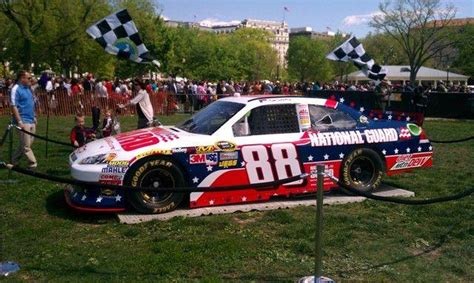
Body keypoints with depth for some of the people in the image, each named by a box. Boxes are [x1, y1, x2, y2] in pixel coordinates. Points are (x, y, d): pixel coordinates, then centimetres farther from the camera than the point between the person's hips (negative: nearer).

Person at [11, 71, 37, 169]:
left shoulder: (28, 88, 14)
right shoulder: (16, 89, -11)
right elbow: (14, 106, -15)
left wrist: (34, 117, 18)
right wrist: (19, 122, -19)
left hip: (31, 120, 9)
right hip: (24, 121, -9)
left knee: (29, 142, 14)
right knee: (26, 145, -3)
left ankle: (14, 161, 26)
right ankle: (33, 164, 2)